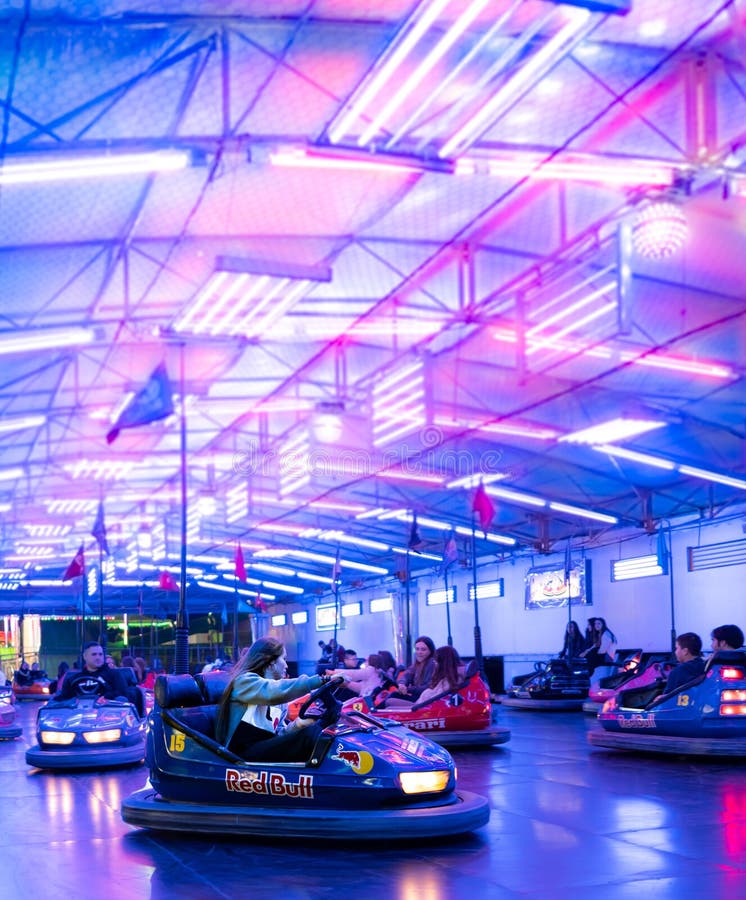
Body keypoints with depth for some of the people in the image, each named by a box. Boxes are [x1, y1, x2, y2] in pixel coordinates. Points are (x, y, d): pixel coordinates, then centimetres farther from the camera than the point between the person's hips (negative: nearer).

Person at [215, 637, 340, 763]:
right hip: (245, 753, -7)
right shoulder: (245, 681, -1)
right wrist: (323, 680, -25)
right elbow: (278, 691, -21)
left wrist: (297, 725, -7)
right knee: (309, 736, -27)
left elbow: (277, 735, 14)